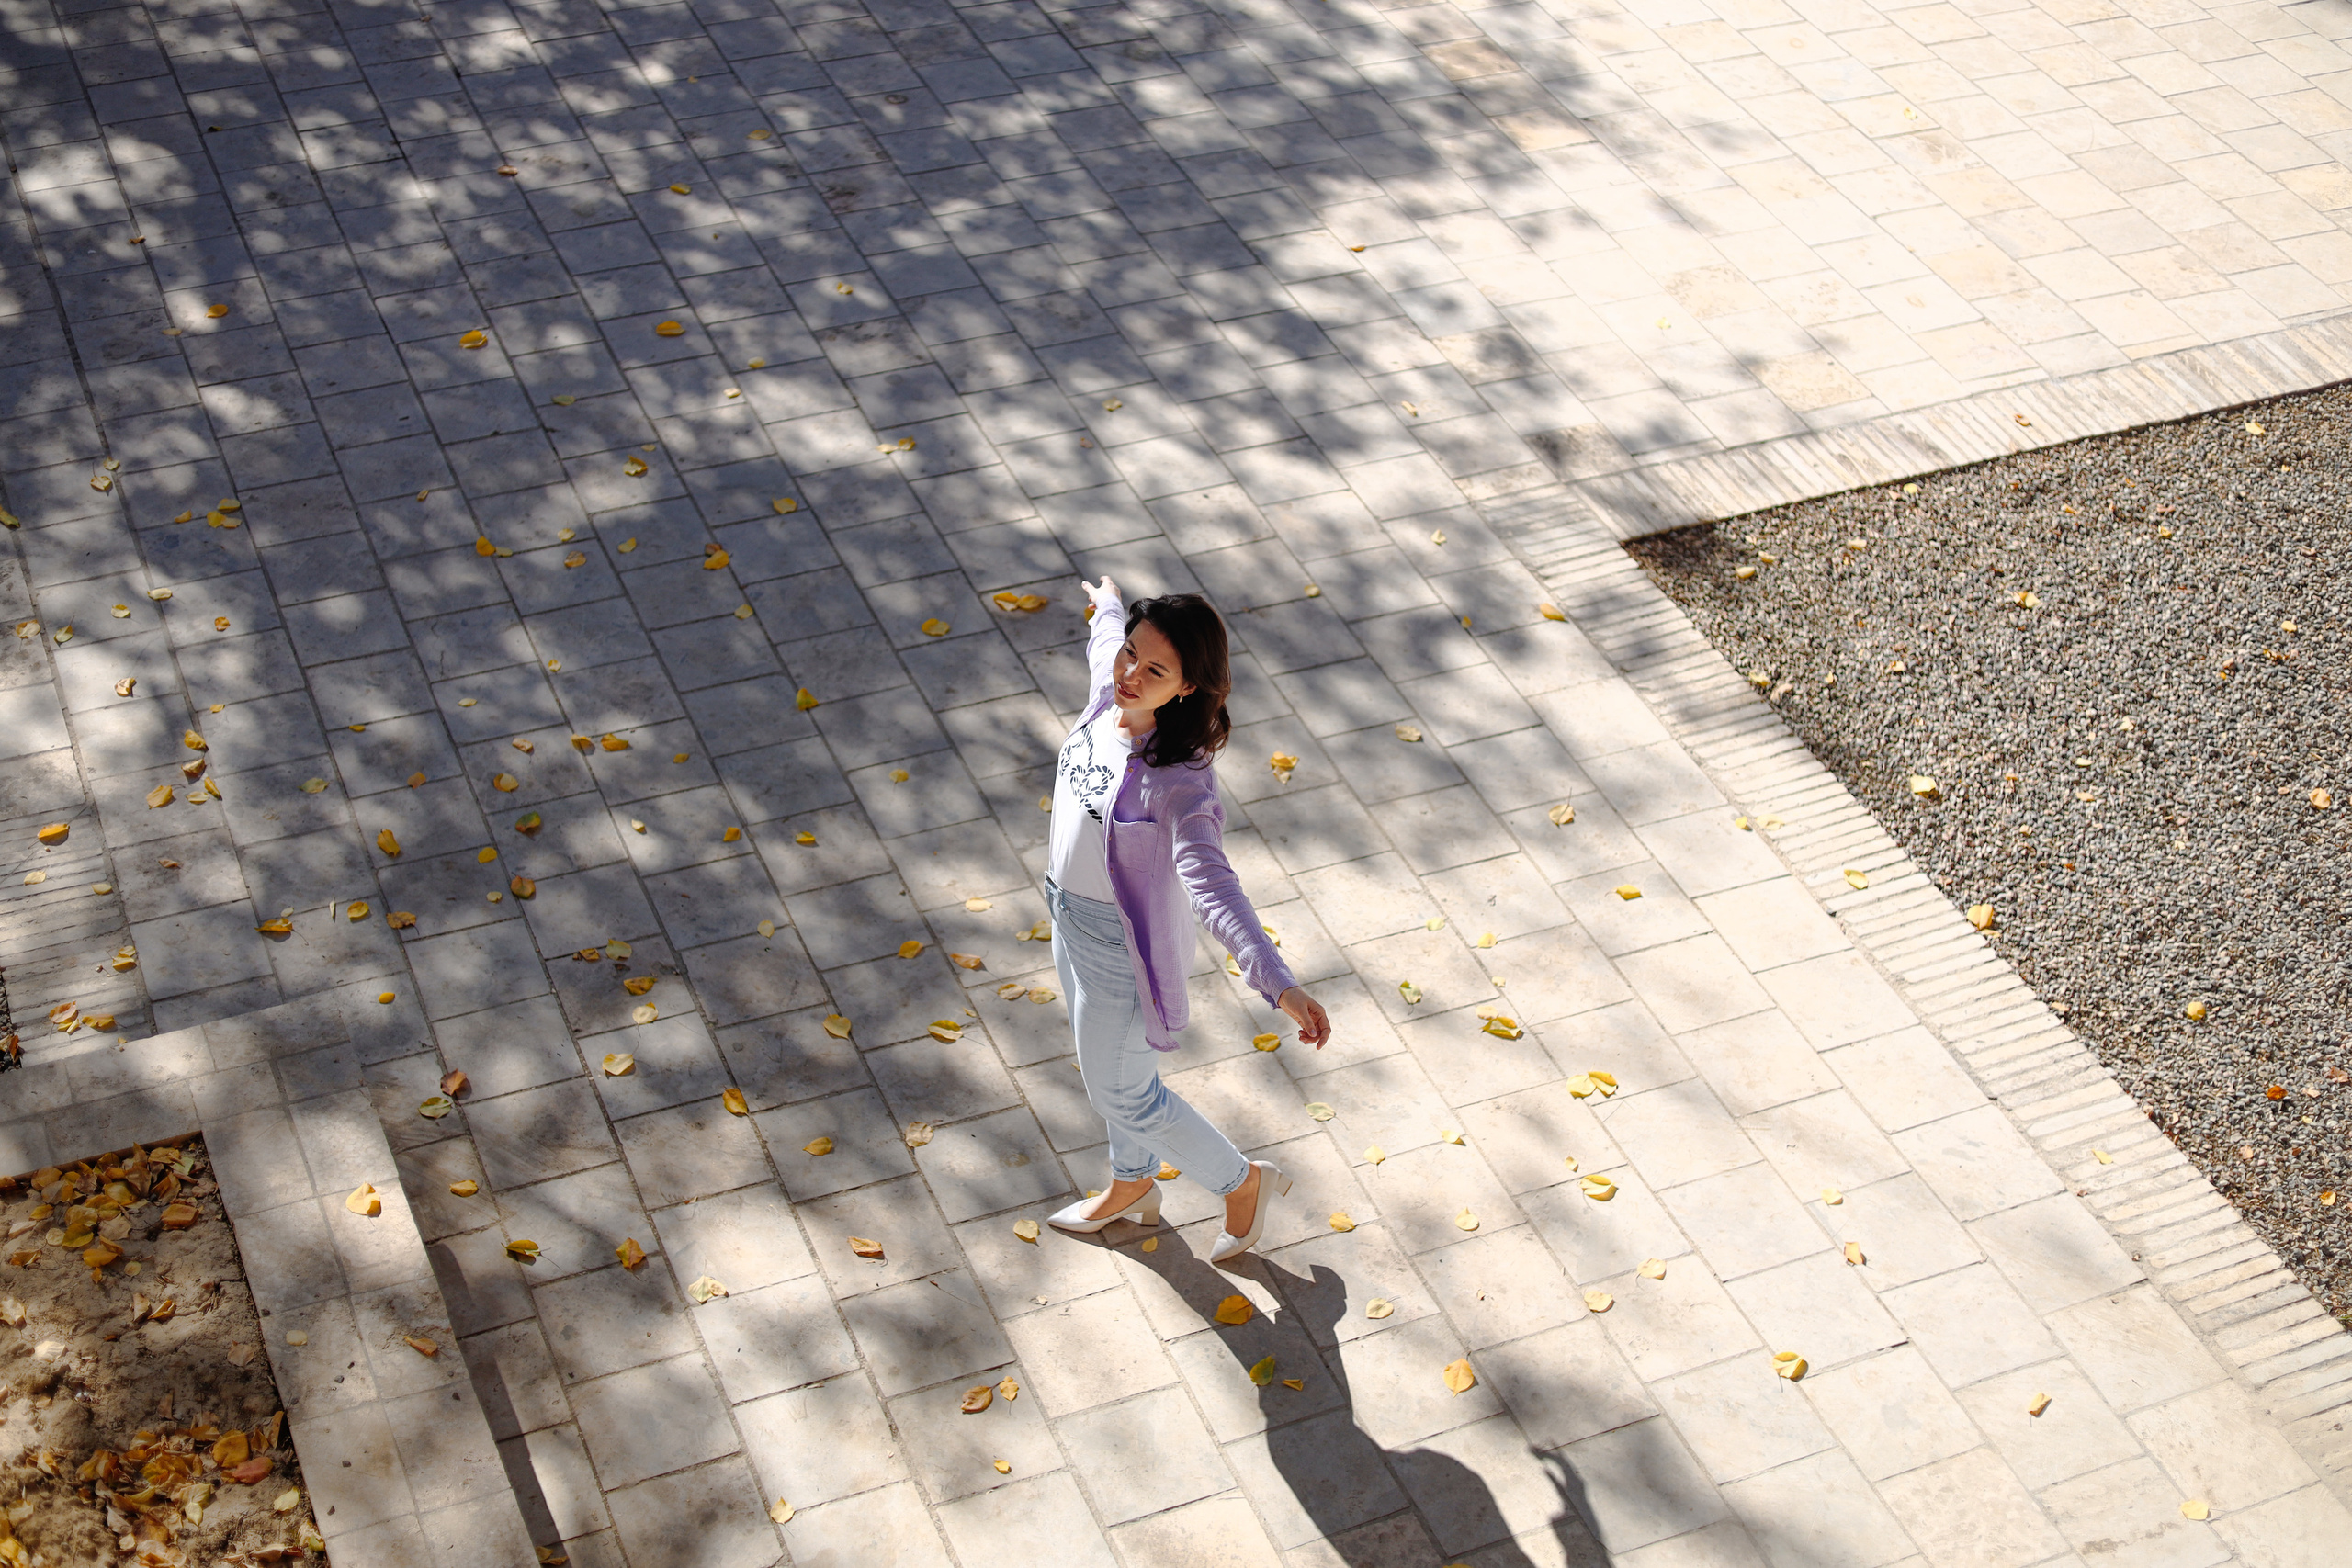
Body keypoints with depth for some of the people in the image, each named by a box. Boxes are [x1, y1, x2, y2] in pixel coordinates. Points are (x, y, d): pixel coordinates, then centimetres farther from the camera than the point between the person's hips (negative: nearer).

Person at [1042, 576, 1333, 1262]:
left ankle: (1242, 1182, 38)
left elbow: (1212, 885, -46)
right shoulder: (1108, 692, -15)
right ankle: (1133, 1185, 56)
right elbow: (1106, 636, 10)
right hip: (1072, 921, 8)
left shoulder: (1178, 778, -36)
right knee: (1103, 1065, 29)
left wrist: (1280, 985, -59)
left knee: (1121, 1091, 14)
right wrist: (1109, 603, 34)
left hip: (1123, 944, -8)